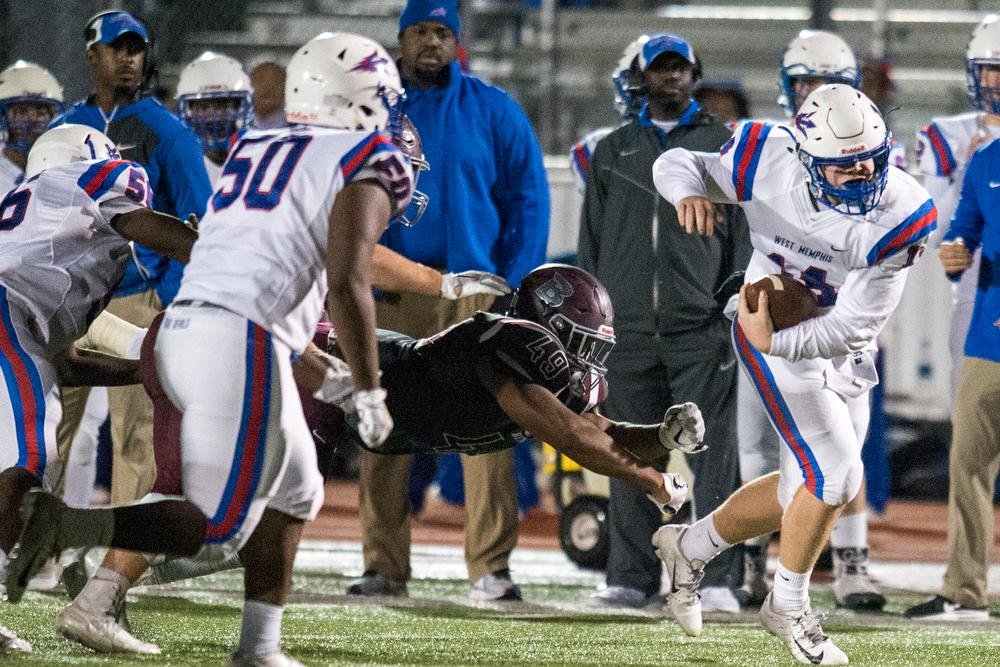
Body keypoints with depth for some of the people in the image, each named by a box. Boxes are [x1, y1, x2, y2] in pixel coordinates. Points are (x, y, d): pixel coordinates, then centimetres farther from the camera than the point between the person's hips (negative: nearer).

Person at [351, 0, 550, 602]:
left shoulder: (493, 111, 6)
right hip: (389, 291, 1)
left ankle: (492, 568, -7)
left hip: (472, 291, -1)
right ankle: (385, 564, 5)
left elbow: (529, 199, 6)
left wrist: (516, 286, -3)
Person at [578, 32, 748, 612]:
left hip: (700, 329, -3)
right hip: (628, 330, 3)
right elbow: (592, 243, 17)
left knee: (713, 454, -8)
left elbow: (743, 238, 6)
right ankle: (634, 578, 8)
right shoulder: (613, 151, 17)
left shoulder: (724, 146, 10)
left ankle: (717, 578, -9)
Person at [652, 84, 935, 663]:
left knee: (804, 493, 13)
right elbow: (676, 161, -7)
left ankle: (691, 546, 37)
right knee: (835, 476, -13)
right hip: (772, 336, -4)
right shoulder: (770, 164, -24)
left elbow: (856, 324, -23)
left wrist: (773, 341, -33)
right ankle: (789, 606, 10)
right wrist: (688, 192, -31)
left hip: (842, 350, 4)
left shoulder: (902, 216, -24)